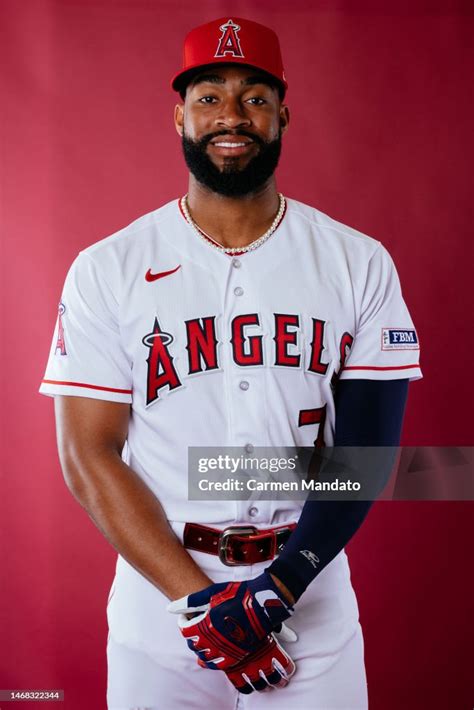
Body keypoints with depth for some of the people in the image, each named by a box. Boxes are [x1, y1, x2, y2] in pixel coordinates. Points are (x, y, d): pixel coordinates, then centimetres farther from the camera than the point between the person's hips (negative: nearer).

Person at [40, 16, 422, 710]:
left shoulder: (360, 264, -2)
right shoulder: (106, 270, -4)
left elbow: (366, 445, -6)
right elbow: (89, 456, -7)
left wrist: (277, 589, -16)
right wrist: (197, 599, -15)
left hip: (314, 604, 1)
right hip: (157, 610, 0)